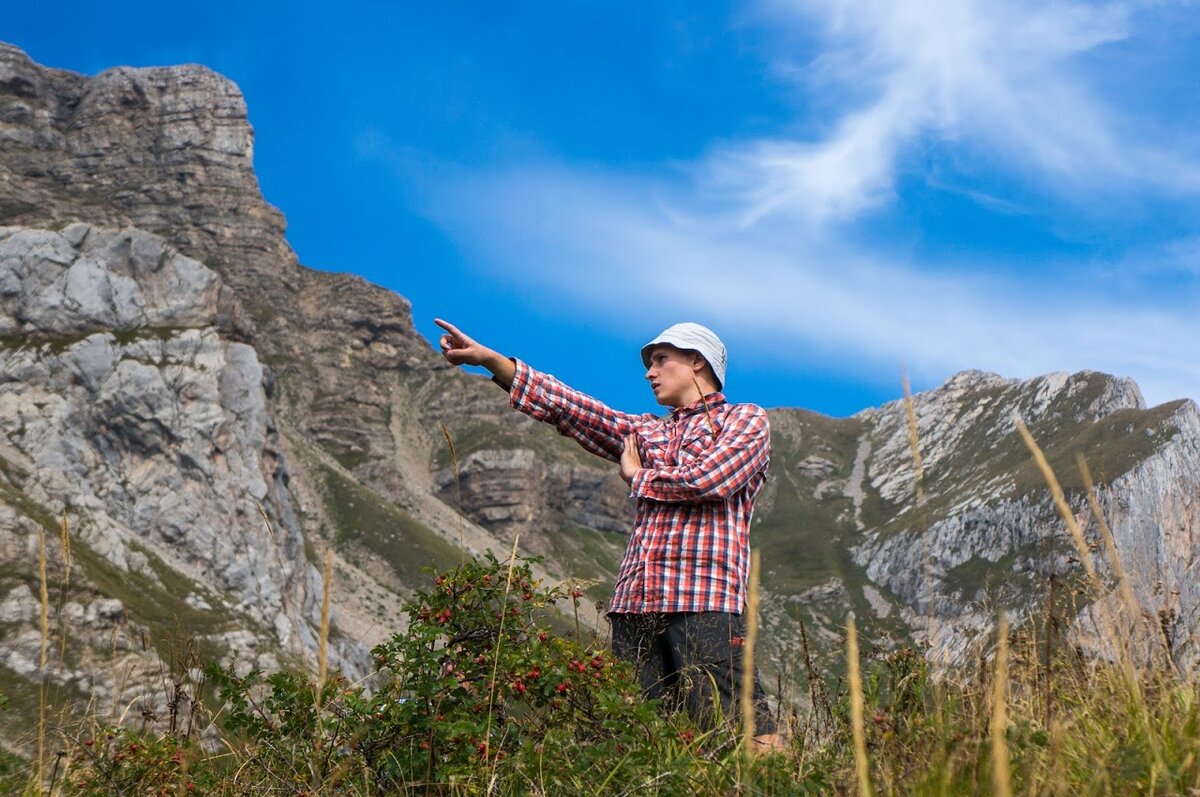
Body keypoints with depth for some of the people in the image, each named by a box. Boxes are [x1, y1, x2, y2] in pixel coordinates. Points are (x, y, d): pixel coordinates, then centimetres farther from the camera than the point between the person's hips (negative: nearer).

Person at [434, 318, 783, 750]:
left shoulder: (747, 420, 10)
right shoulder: (646, 432, 27)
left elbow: (707, 480, -8)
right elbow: (567, 406, 20)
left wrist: (639, 476, 9)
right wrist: (487, 358, 13)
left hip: (705, 601, -6)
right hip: (634, 605, 6)